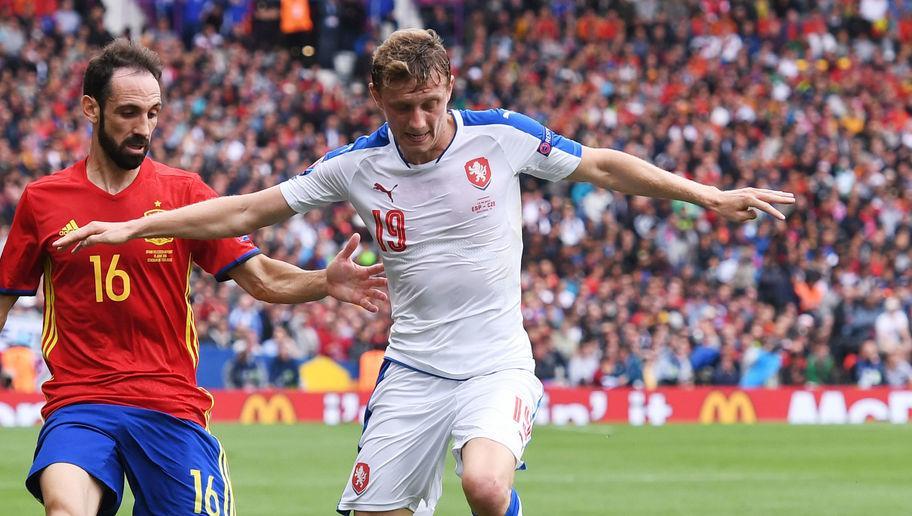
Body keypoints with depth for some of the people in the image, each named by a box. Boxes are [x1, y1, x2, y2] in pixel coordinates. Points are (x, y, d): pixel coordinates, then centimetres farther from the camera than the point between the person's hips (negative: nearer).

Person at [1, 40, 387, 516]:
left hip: (172, 407, 2)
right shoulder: (41, 200, 6)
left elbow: (259, 277, 3)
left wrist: (325, 282, -15)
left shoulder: (183, 191, 6)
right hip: (78, 404, -2)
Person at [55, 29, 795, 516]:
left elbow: (603, 166, 6)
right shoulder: (358, 166, -1)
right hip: (413, 367, 3)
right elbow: (245, 212, 5)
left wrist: (709, 196, 3)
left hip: (496, 363, -3)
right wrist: (131, 227, 1)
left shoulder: (503, 136, -6)